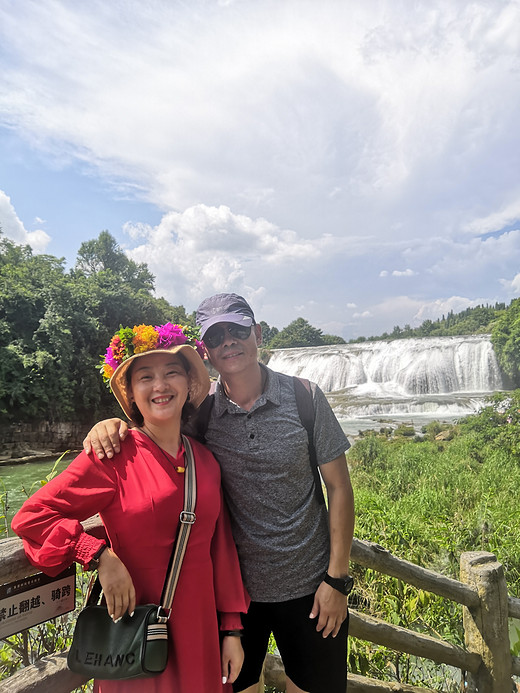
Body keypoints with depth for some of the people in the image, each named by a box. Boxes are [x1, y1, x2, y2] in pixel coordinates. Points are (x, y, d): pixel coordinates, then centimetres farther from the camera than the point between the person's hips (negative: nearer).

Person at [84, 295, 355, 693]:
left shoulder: (304, 397, -11)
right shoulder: (199, 411, -8)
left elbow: (339, 487, -7)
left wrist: (338, 577, -8)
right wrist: (110, 427, -20)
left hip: (308, 586, -1)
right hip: (233, 586, 1)